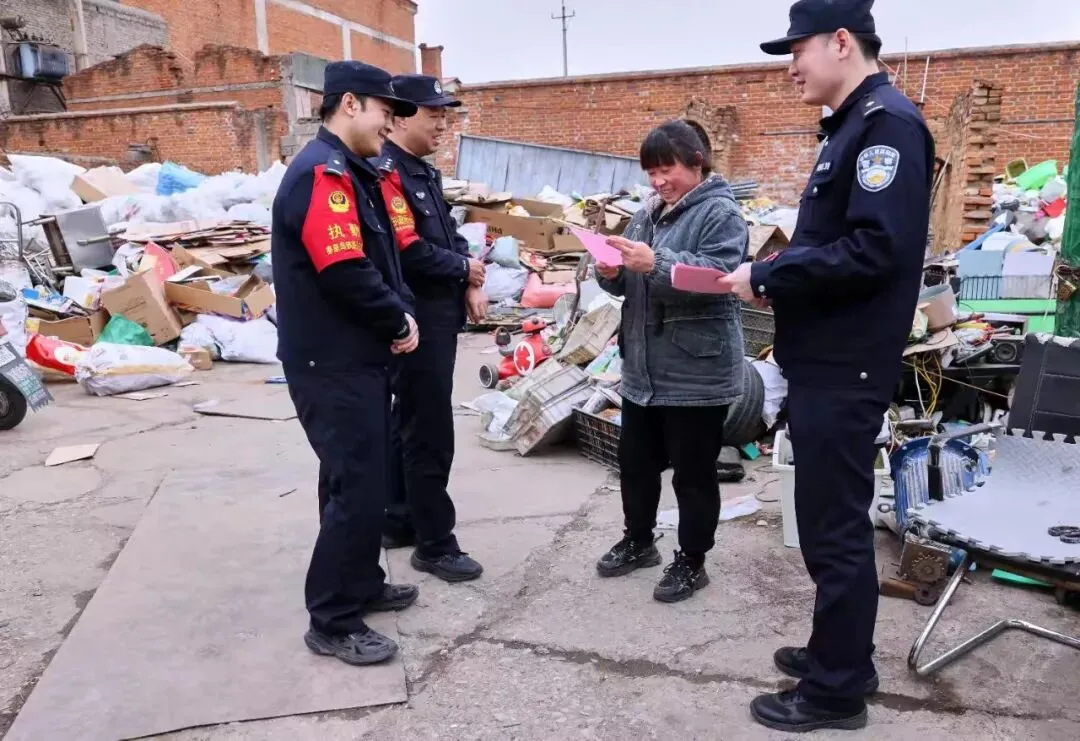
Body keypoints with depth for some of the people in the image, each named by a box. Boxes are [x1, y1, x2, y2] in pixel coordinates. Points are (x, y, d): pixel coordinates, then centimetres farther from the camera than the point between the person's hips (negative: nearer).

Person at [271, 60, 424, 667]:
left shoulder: (352, 172, 16)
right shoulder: (322, 173, -18)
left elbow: (383, 259, 17)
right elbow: (346, 273, -26)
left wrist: (402, 313, 0)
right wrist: (399, 323, -11)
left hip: (361, 357, 10)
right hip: (333, 365, -10)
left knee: (364, 478, 18)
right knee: (356, 488, -4)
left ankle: (362, 585, 34)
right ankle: (333, 622, 9)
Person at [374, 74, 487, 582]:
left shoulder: (424, 171, 15)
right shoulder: (386, 172, -16)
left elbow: (449, 235, 17)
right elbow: (409, 252, -25)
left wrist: (469, 287, 0)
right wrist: (465, 269, -9)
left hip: (439, 315, 10)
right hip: (416, 320, -10)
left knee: (409, 423, 17)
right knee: (430, 433, -3)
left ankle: (400, 521, 31)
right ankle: (434, 544, 9)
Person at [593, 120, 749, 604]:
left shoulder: (721, 214, -9)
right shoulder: (649, 212, 14)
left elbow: (716, 277, -24)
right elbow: (627, 284, 15)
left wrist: (656, 264, -33)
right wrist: (612, 271, -7)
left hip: (697, 371, -7)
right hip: (643, 367, 8)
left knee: (693, 472, 6)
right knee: (635, 462, 17)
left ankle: (691, 561, 22)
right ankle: (638, 541, 36)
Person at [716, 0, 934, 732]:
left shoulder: (887, 122, -14)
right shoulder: (855, 125, 16)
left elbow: (873, 252, -25)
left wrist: (767, 276, -17)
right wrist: (773, 276, 3)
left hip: (846, 368, -10)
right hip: (827, 360, 10)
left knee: (833, 527, 1)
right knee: (832, 519, 18)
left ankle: (836, 690, 17)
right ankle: (842, 654, 35)